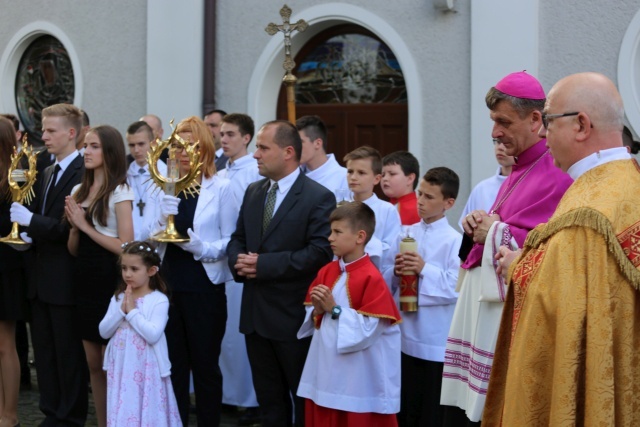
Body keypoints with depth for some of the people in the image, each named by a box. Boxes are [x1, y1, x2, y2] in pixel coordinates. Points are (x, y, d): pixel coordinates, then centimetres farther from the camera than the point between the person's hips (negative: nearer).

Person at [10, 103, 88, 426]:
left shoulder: (83, 172, -13)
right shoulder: (47, 173, 16)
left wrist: (30, 220, -22)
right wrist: (26, 234, -1)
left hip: (64, 277, -8)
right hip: (41, 276, 8)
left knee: (69, 354, 2)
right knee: (44, 351, 13)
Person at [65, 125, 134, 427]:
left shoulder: (119, 192, -10)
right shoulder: (79, 191, 9)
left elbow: (125, 247, -16)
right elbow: (74, 249, 12)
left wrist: (86, 226, -15)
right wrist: (74, 226, -7)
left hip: (109, 284, -7)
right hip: (84, 282, 7)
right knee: (93, 364, 13)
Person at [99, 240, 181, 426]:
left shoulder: (159, 300, -10)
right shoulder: (118, 298, 6)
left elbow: (153, 335, -20)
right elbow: (104, 332, 1)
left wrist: (132, 311, -16)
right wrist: (121, 310, -11)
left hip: (146, 370, -5)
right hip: (120, 368, 5)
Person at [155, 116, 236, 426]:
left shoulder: (221, 187, -5)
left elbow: (230, 241, -6)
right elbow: (155, 239, 9)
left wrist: (202, 248, -22)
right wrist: (164, 219, -11)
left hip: (204, 287, -4)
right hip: (170, 284, 4)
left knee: (205, 363, 6)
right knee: (173, 363, 10)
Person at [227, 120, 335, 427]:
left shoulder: (319, 197, -11)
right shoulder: (253, 192, 12)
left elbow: (320, 252, -20)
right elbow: (237, 239, 16)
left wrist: (264, 264, -21)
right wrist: (238, 262, -8)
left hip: (293, 316, -7)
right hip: (255, 314, 7)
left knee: (305, 401, 6)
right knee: (269, 400, 16)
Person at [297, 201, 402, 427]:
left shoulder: (372, 278, -16)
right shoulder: (326, 272, 7)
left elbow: (369, 329, -21)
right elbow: (311, 316, 13)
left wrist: (334, 309, -19)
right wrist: (318, 311, -9)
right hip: (326, 372, 7)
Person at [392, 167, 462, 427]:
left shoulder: (454, 240, -10)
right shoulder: (406, 235, 7)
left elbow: (458, 287, -20)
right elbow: (393, 283, 10)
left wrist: (425, 269, -21)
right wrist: (396, 271, -10)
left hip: (437, 341, -5)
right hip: (408, 337, 5)